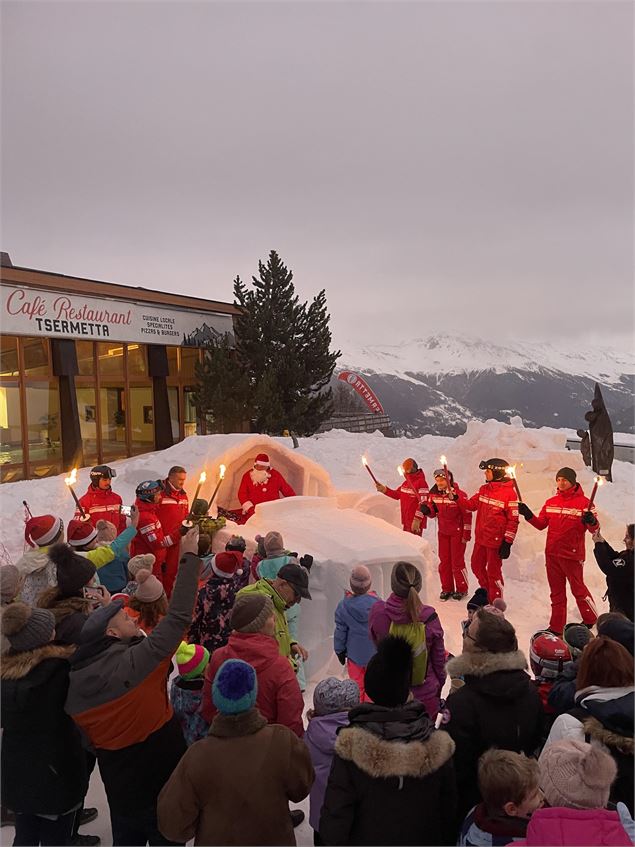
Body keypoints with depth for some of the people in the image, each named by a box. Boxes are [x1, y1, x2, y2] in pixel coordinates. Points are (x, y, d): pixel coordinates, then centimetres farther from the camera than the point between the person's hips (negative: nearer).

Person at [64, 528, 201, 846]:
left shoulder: (75, 679, -9)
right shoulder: (136, 660, -27)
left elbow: (85, 731, 4)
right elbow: (178, 616, -27)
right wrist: (189, 557, -23)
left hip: (117, 775, 5)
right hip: (161, 770, -5)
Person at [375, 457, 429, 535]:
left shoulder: (421, 483, -17)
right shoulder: (406, 482, 11)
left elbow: (423, 504, -21)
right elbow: (397, 494, 20)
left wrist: (417, 520, -23)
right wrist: (384, 489, 7)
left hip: (415, 523, -9)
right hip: (405, 521, 9)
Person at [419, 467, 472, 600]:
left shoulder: (459, 495, -19)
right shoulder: (434, 494, -2)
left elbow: (467, 515, -15)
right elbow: (433, 513, 9)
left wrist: (466, 535, -13)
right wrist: (426, 510, -14)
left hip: (457, 533, -5)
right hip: (442, 532, 6)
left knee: (457, 561, 2)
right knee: (444, 561, 11)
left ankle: (462, 589, 19)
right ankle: (447, 588, 25)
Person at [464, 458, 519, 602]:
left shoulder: (509, 492, -15)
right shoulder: (484, 489, 7)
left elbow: (513, 520, -14)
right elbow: (472, 504, 15)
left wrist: (507, 542, -16)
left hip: (496, 540, -7)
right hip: (480, 538, 7)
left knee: (493, 571, 4)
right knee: (476, 565, 19)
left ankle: (495, 602, 20)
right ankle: (487, 591, 42)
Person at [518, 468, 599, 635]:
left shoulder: (583, 502, -10)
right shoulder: (551, 502, 5)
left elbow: (594, 529, -12)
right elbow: (541, 524, 7)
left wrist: (591, 521, -34)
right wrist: (528, 514, -8)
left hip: (572, 555, -5)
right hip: (551, 554, 5)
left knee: (578, 589, 10)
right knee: (556, 591, 15)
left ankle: (591, 620, 34)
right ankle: (556, 626, 25)